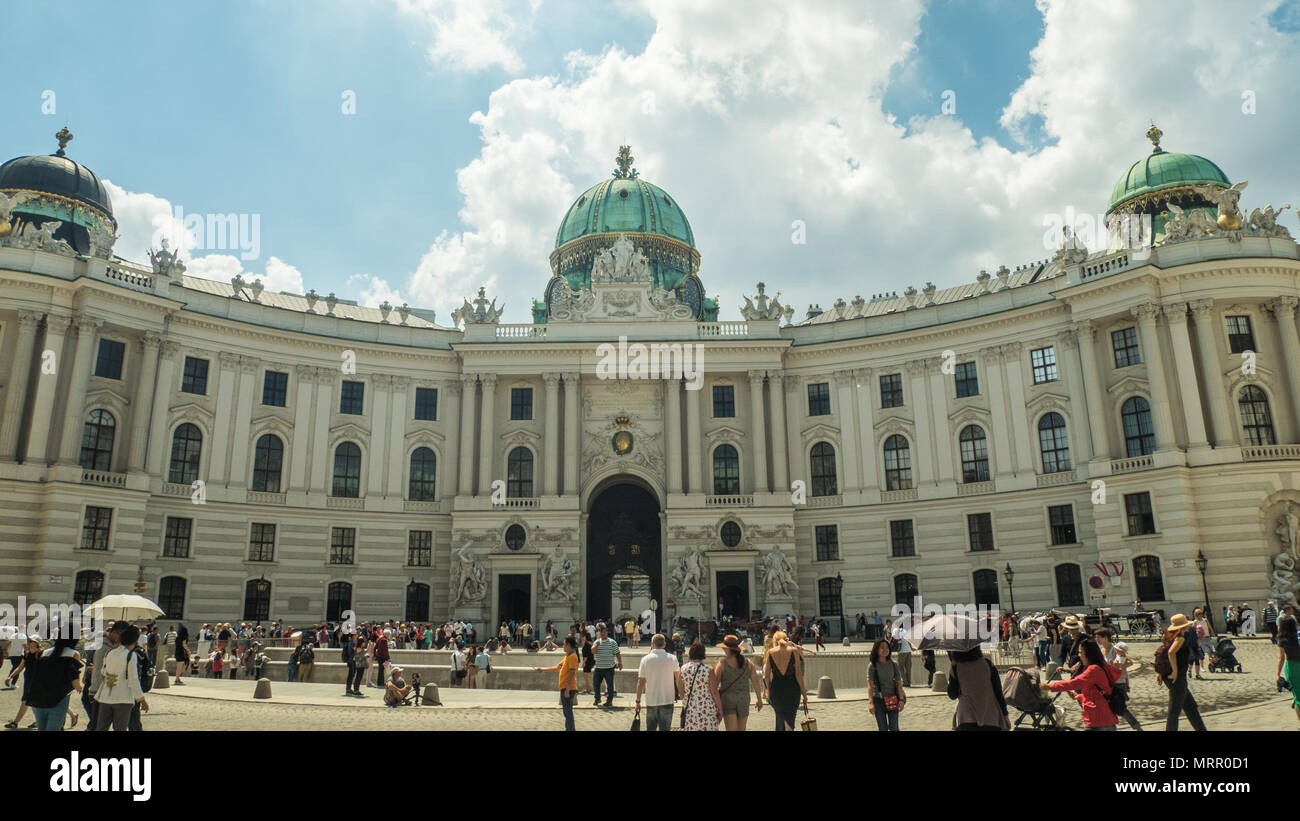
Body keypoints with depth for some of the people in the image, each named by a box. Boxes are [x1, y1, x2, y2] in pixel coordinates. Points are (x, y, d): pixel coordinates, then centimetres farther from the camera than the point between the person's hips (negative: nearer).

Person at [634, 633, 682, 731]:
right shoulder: (672, 658, -4)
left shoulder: (645, 659, -4)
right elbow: (679, 680, -3)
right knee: (665, 728, 6)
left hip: (650, 701, 1)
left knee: (650, 728, 14)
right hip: (667, 700, -1)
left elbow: (640, 682, -3)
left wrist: (638, 701, 4)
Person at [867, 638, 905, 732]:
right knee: (882, 728, 3)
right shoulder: (872, 666, -6)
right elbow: (870, 685, -10)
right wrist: (870, 703, -18)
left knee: (894, 728, -2)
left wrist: (901, 699, -4)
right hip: (878, 700, -2)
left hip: (892, 700, 2)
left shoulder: (893, 664, 1)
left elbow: (899, 683, 3)